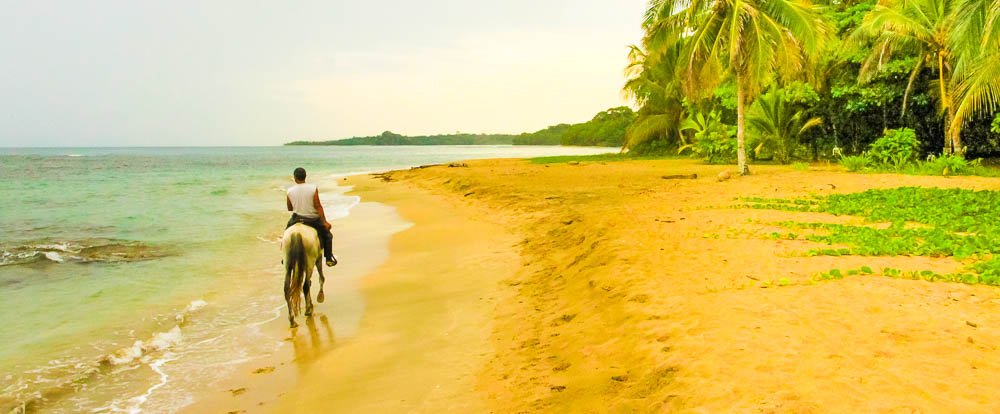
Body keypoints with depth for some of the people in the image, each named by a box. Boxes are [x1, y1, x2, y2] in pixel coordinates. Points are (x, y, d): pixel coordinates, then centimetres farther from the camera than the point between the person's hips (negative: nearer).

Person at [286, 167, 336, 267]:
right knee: (327, 235, 20)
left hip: (297, 218, 2)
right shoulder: (313, 188, -15)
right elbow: (318, 206, -15)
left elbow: (289, 208, 2)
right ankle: (329, 258, 16)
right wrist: (325, 222, -12)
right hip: (313, 219, -2)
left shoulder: (289, 191, -9)